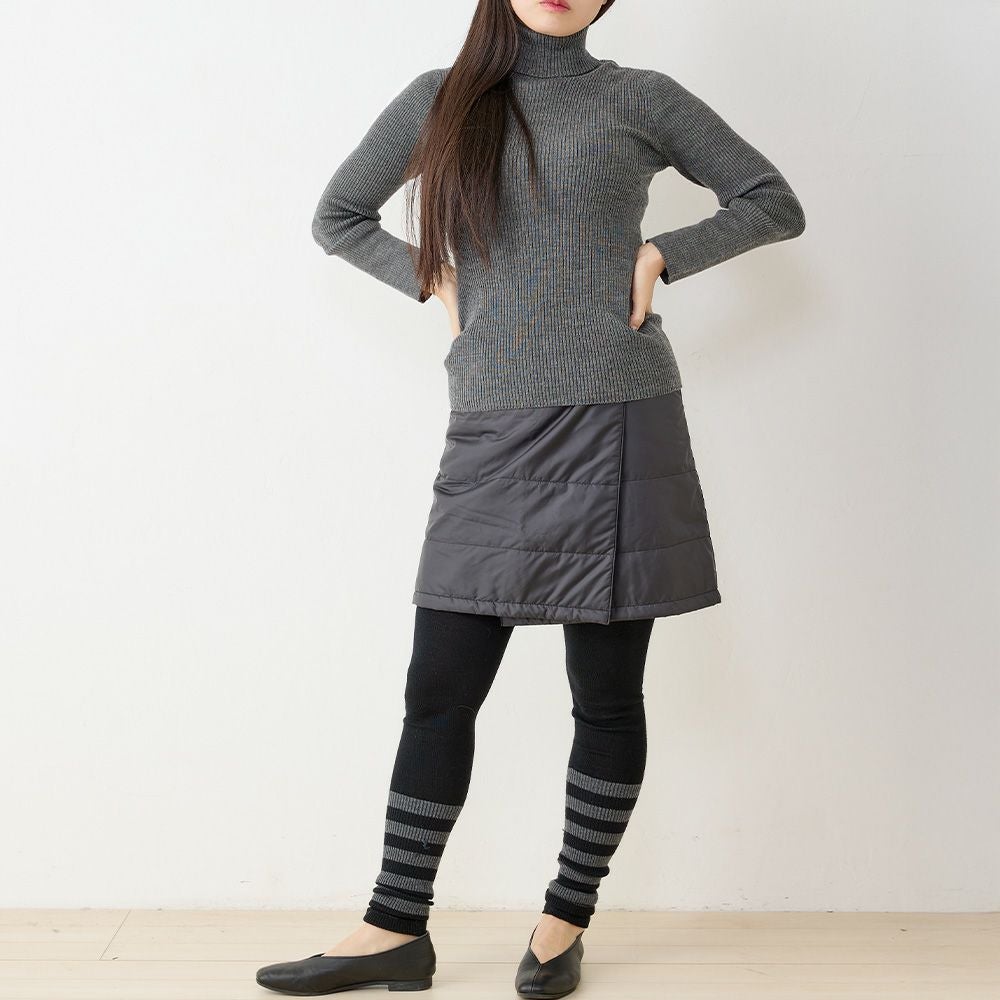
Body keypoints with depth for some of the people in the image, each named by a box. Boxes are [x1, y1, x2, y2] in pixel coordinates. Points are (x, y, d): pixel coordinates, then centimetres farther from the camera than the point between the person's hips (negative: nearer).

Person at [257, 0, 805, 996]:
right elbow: (337, 217, 22)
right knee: (440, 687, 4)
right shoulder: (440, 100, 11)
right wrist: (434, 281, 7)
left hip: (615, 429, -2)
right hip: (491, 439, 2)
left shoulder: (638, 99, 6)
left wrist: (662, 254, -4)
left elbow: (775, 203, 10)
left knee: (605, 693, 5)